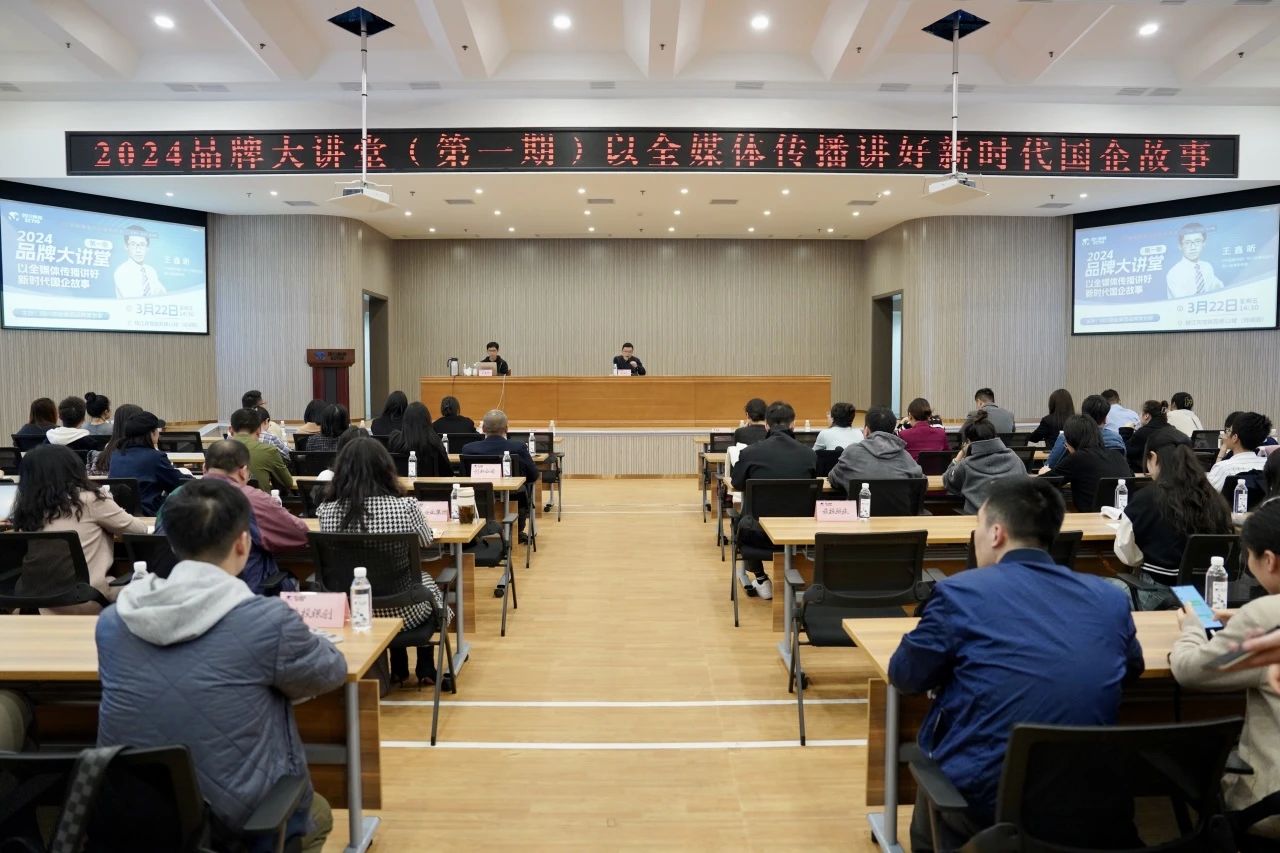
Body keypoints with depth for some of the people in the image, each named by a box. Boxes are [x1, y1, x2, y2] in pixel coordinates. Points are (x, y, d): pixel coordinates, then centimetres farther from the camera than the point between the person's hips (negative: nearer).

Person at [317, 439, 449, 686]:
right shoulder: (405, 507, -20)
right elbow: (426, 542, 1)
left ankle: (398, 668, 42)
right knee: (426, 581, 32)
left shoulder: (327, 511, -13)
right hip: (403, 610, -3)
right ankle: (425, 668, 40)